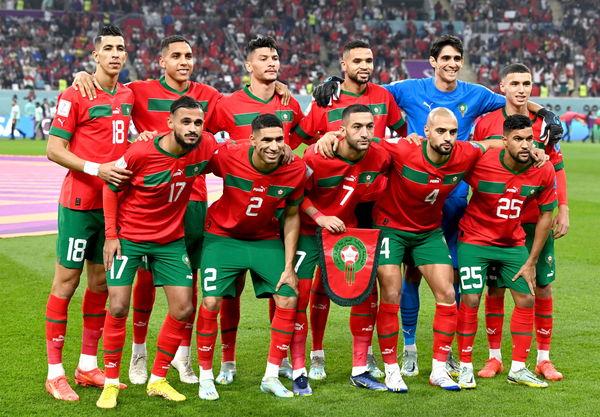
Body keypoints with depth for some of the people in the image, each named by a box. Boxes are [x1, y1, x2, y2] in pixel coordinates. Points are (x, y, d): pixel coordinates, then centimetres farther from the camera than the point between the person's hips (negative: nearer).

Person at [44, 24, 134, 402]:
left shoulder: (128, 95, 11)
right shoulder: (75, 95, -8)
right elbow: (54, 149, -10)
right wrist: (97, 168, -20)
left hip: (114, 201, 7)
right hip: (80, 203, -6)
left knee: (102, 282, 11)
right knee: (67, 282, -3)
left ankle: (88, 366, 21)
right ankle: (55, 373, 2)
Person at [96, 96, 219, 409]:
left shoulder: (206, 147, -14)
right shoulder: (140, 153, -22)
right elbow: (111, 188, -7)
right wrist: (111, 235, -8)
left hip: (170, 239, 4)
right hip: (129, 237, -4)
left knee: (183, 309, 0)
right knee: (118, 308, -9)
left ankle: (158, 380, 17)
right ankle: (111, 383, 7)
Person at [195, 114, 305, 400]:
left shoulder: (295, 169, -18)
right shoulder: (227, 157, -26)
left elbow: (291, 216, -5)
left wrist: (289, 266, -5)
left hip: (266, 239, 3)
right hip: (223, 236, -3)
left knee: (288, 300, -4)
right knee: (211, 302, -13)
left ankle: (271, 376, 12)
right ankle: (205, 377, 6)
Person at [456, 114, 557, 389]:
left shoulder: (543, 171, -13)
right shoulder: (481, 163, -24)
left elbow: (546, 215, -2)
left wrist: (531, 262, -1)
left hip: (513, 242, 4)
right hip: (474, 240, -4)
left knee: (526, 299, 1)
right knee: (470, 300, -11)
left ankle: (518, 369, 14)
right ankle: (465, 367, 5)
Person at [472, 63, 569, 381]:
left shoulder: (543, 124, 4)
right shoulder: (485, 123, 1)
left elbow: (557, 168, 8)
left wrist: (563, 210, 1)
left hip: (537, 220, 1)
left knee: (543, 286, 1)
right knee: (495, 287, 2)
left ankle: (543, 358, 10)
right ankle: (494, 357, 13)